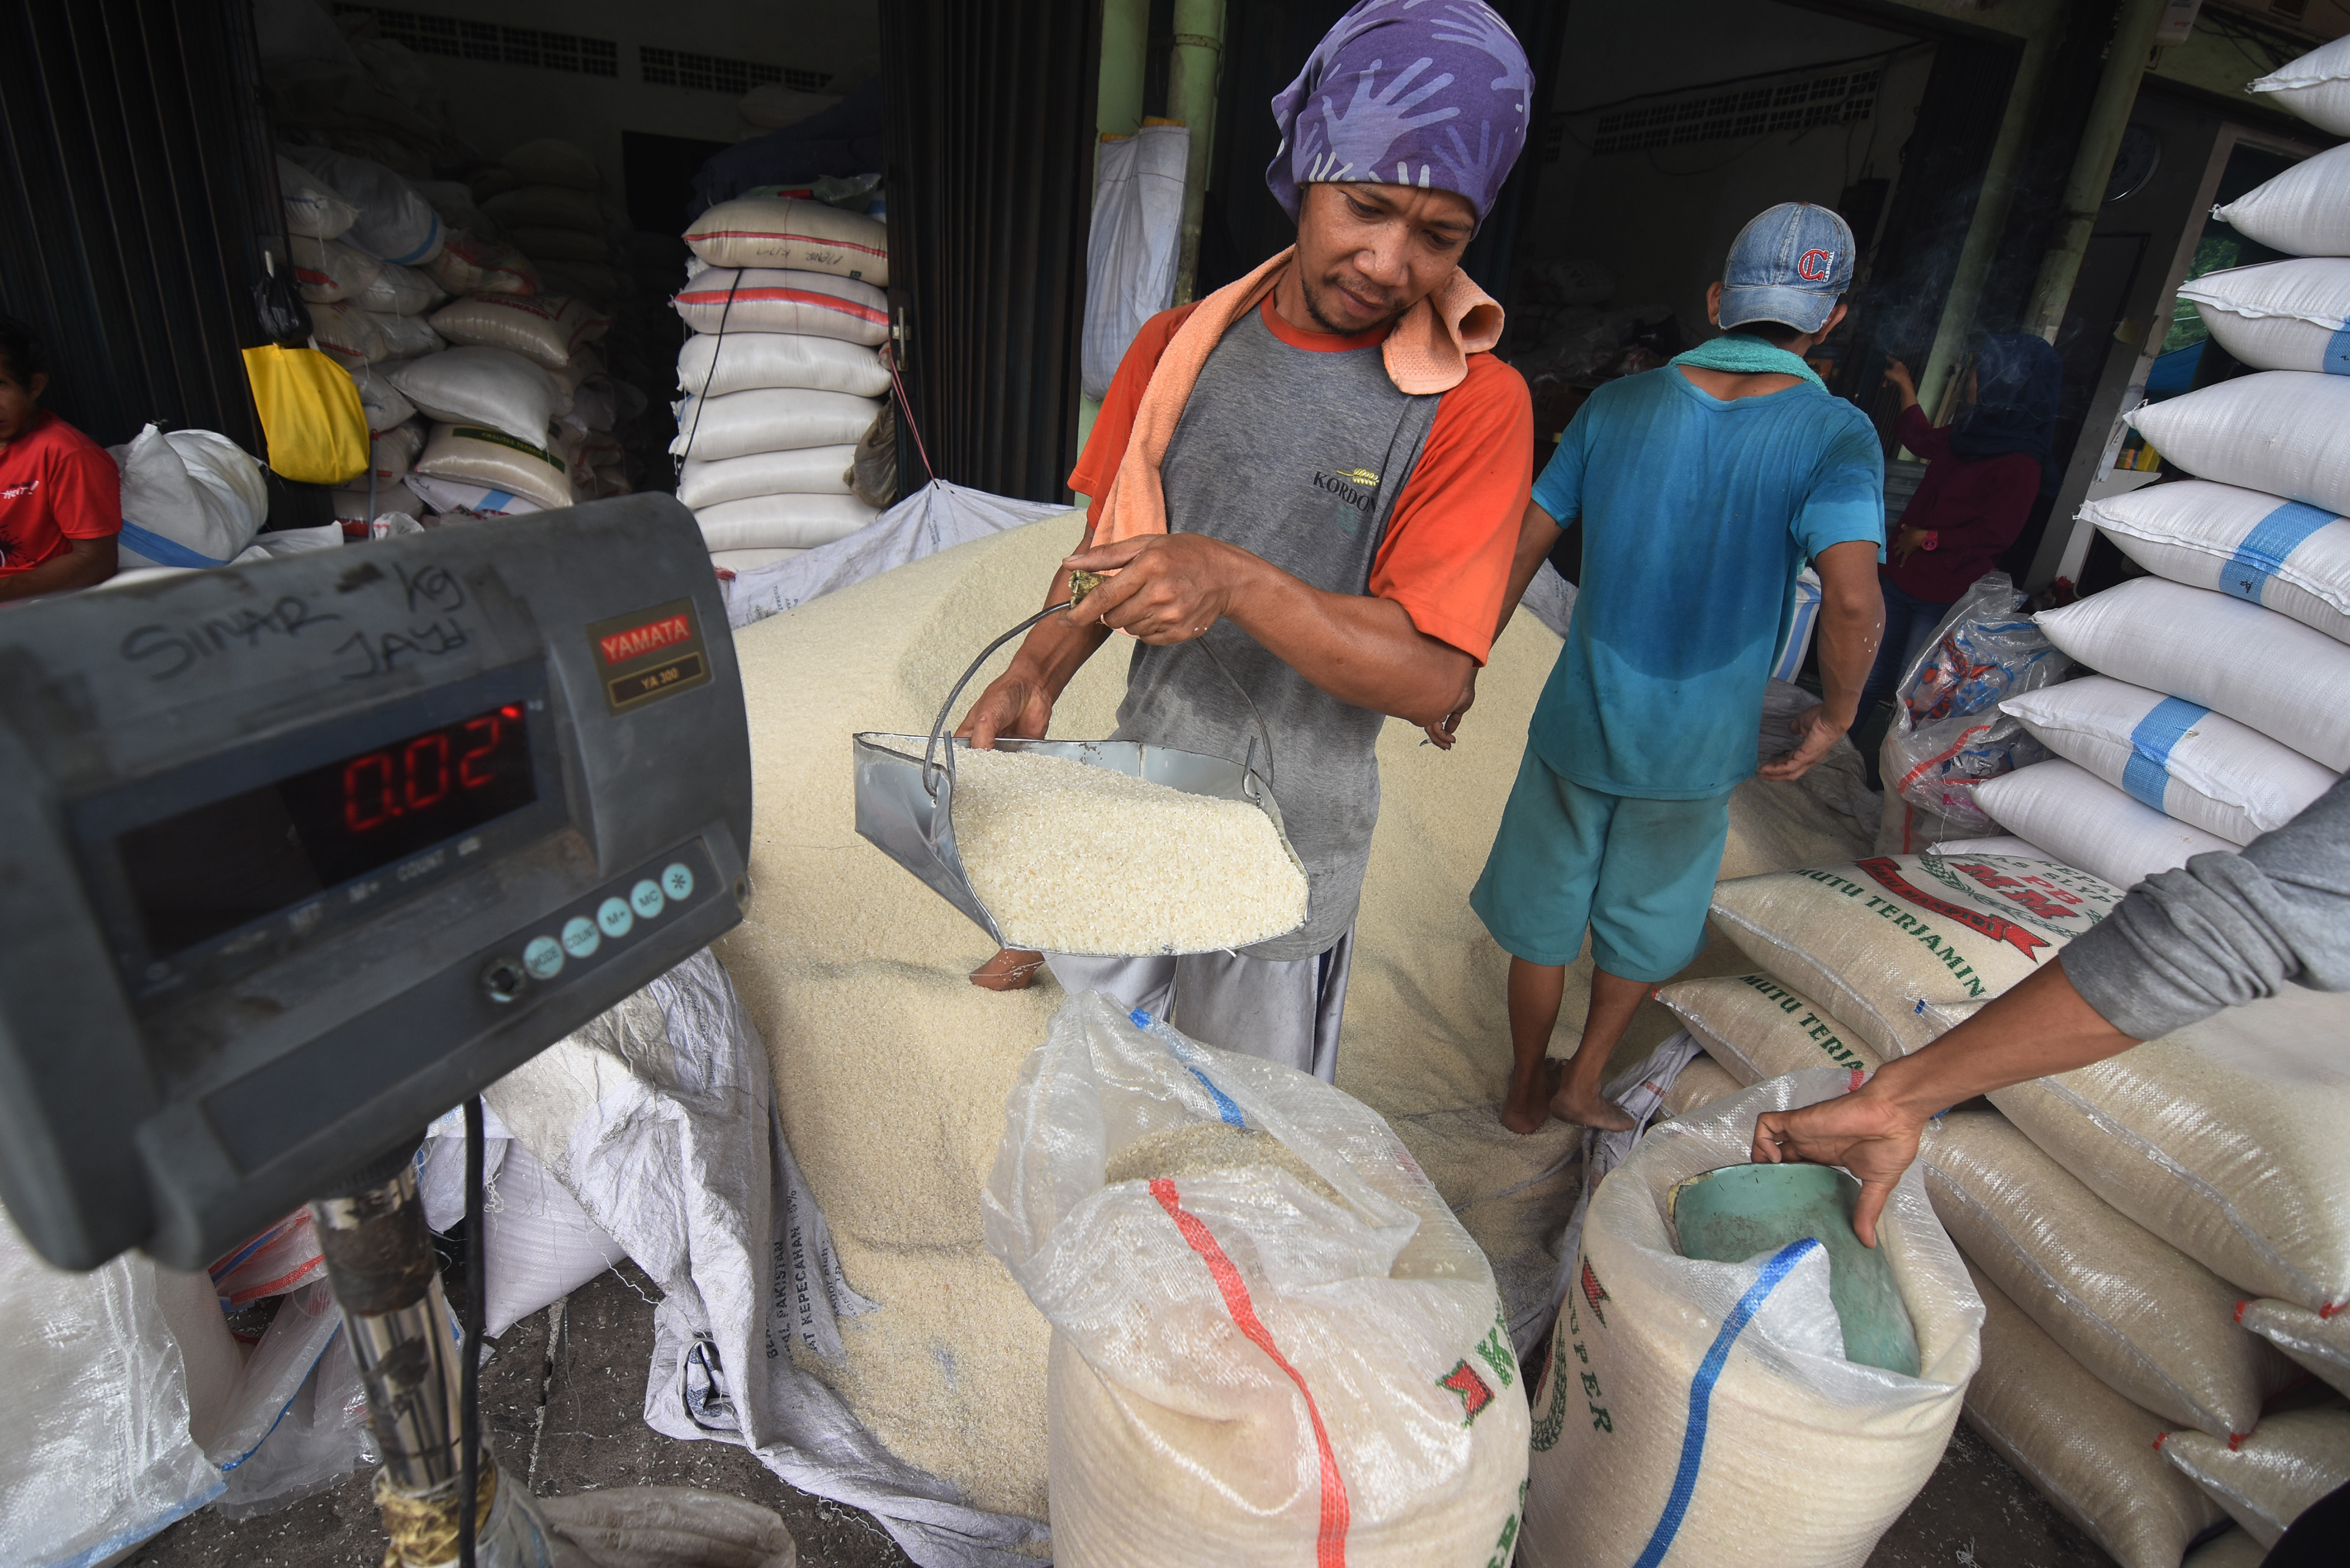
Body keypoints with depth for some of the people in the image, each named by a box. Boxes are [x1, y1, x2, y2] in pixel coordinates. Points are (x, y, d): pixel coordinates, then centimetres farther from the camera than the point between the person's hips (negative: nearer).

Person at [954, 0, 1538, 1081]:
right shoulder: (1179, 345, 1)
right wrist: (1033, 680, -8)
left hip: (1285, 844, -4)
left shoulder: (1474, 405, -13)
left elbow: (1434, 677, -18)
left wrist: (1239, 581, -31)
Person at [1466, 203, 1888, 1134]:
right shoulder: (1835, 435, -11)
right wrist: (1834, 716, -7)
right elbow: (1852, 597, -25)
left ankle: (1527, 1091, 36)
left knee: (1544, 914, 18)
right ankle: (1583, 1080, 39)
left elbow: (1520, 550, -3)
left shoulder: (1619, 406, -4)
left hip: (1578, 718, 2)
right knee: (1645, 920, 24)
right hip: (1696, 744, -1)